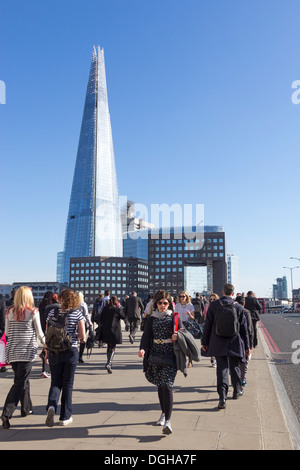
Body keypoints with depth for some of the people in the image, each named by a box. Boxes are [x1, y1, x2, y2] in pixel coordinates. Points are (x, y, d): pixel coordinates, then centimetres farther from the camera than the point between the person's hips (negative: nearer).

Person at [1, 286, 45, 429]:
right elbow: (40, 334, -2)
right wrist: (47, 345, 14)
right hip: (27, 351, -5)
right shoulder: (33, 312, -9)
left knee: (23, 380, 21)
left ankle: (26, 408, 33)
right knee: (20, 383, 0)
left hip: (12, 352, 5)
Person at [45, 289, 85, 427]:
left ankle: (51, 406, -14)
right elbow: (82, 336, -8)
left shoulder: (52, 312, -1)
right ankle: (65, 417, 15)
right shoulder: (77, 313, -5)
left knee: (55, 382, 12)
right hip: (71, 351, -1)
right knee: (68, 384, 10)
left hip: (55, 352, 1)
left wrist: (47, 352, 9)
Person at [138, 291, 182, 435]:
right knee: (160, 385, 13)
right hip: (156, 354, 3)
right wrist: (142, 349, -15)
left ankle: (167, 421, -14)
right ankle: (164, 413, 33)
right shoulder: (151, 319, 8)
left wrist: (177, 336, -16)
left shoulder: (174, 317, 3)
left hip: (170, 355, -3)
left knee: (167, 385, -14)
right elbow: (146, 335, 3)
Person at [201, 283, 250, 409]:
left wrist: (204, 342, 7)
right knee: (235, 367, 19)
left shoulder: (214, 305, -6)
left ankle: (222, 397, -6)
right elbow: (244, 328, 1)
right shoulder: (238, 307, -5)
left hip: (218, 345, -1)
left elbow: (207, 325, -2)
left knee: (222, 369, 2)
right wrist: (247, 346, 10)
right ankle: (237, 391, 37)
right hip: (235, 344, 1)